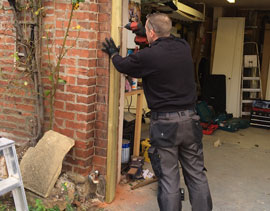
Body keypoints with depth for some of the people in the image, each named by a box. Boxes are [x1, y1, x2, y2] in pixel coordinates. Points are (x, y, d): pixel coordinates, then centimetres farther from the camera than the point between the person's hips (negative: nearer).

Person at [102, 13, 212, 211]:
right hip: (190, 120, 5)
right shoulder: (185, 48, 0)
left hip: (164, 123, -5)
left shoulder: (148, 56, -15)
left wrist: (113, 53, 26)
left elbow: (123, 65, 6)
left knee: (169, 179, 5)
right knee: (197, 174, 15)